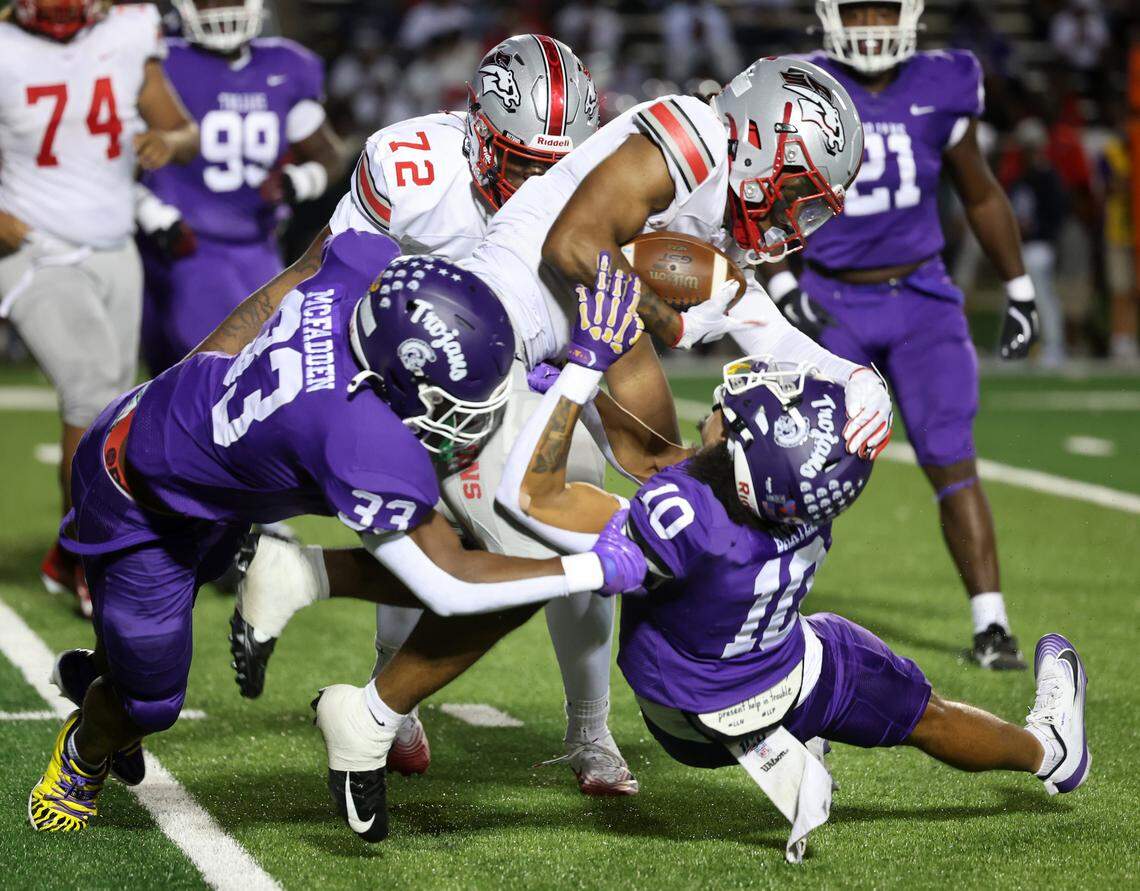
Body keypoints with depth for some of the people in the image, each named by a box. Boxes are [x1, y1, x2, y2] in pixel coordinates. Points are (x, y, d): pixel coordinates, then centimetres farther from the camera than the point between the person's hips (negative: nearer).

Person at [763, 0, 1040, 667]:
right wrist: (781, 288, -14)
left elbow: (982, 196, 12)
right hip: (833, 308, -1)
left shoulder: (941, 92, -2)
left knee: (952, 462, -8)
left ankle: (991, 623, -5)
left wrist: (1020, 292, 14)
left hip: (923, 299, 1)